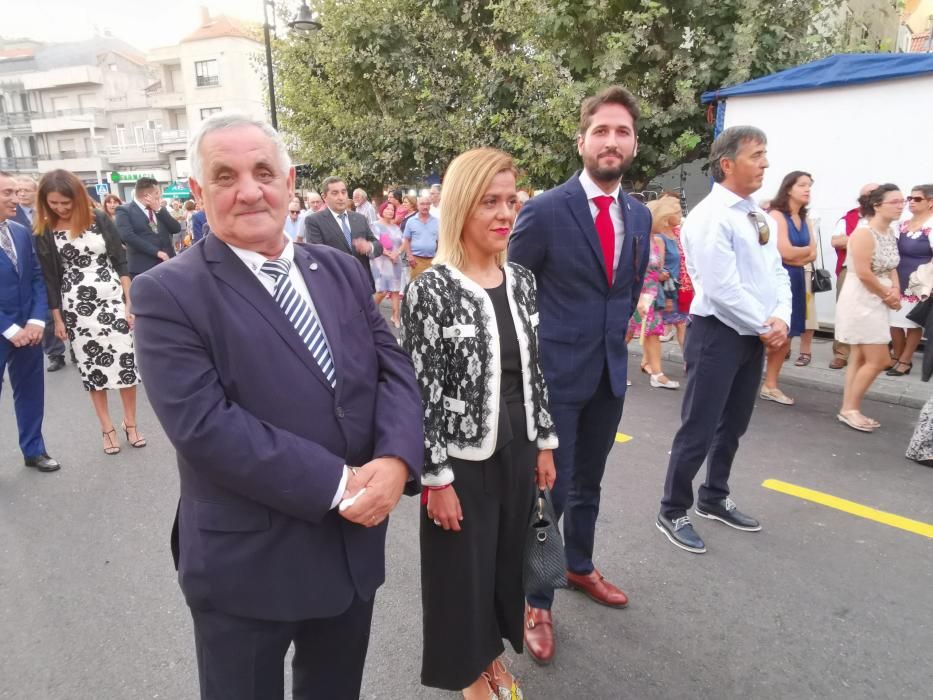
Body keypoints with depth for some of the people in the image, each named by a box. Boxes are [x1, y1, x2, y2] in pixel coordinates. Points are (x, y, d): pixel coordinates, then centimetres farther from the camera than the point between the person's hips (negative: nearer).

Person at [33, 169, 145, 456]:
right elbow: (49, 278, 3)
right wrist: (57, 318, 4)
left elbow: (121, 262, 0)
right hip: (76, 308, 0)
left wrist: (129, 303, -3)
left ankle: (130, 423, 15)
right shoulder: (45, 233, -1)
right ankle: (107, 428, 17)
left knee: (125, 361, 0)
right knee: (92, 367, 6)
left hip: (113, 300, 0)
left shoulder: (100, 220, -1)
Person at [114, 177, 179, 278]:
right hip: (142, 267, -5)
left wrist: (159, 210, -4)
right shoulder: (124, 210, -2)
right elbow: (127, 236, -16)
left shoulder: (160, 210, 17)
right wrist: (156, 252, -19)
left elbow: (176, 229, 5)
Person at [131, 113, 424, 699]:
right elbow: (203, 424, -22)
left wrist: (396, 459, -19)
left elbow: (395, 367, -1)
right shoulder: (168, 293, -12)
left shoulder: (342, 270, 3)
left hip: (356, 544, 5)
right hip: (247, 564, -4)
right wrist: (338, 483, -22)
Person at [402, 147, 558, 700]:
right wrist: (436, 477, -15)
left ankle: (494, 656, 48)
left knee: (507, 559, 22)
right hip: (462, 456, -6)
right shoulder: (432, 289, -17)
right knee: (463, 567, 14)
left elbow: (534, 369, 8)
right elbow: (423, 390, -16)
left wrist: (545, 442, 9)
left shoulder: (521, 280, 2)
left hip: (516, 448, 6)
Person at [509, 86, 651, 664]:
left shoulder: (640, 216, 6)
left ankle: (581, 567, 43)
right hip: (556, 372, -5)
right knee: (548, 491, 3)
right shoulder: (544, 211, -13)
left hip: (611, 372, 6)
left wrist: (615, 334, 15)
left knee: (588, 484, 21)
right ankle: (537, 601, 22)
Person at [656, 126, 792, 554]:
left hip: (755, 336, 9)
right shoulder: (709, 217, -16)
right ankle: (673, 512, 16)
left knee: (733, 426, 19)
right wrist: (765, 328, -12)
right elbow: (723, 289, -22)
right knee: (698, 429, -1)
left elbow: (777, 272, 12)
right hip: (718, 335, -9)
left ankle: (714, 500, 36)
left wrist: (781, 318, -6)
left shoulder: (759, 217, 12)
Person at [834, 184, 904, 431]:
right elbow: (863, 273, -22)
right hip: (861, 300, -9)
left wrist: (895, 291, -4)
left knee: (860, 358, 12)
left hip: (877, 301, 9)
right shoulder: (864, 232, -18)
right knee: (879, 360, -6)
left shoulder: (890, 232, 11)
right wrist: (888, 295, -10)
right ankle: (850, 409, 6)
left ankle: (848, 409, 19)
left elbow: (891, 267, 15)